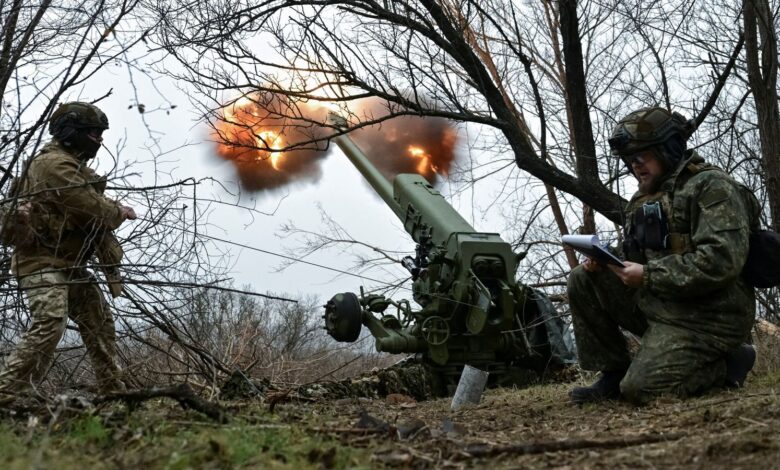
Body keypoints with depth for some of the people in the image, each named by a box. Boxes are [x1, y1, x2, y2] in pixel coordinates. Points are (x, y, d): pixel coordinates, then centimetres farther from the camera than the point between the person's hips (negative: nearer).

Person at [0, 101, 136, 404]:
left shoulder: (70, 164, 19)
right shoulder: (55, 163, -14)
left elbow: (86, 207, 14)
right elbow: (91, 206, -18)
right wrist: (121, 212, -1)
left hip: (69, 262, 11)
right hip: (42, 260, -11)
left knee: (98, 321, 13)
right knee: (50, 324, -25)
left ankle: (113, 390, 21)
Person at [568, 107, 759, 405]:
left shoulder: (711, 186, -11)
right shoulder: (643, 199, 15)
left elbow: (721, 261, -24)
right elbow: (638, 258, 19)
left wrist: (648, 275, -21)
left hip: (704, 318, -8)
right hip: (655, 305, 8)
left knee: (640, 389, -21)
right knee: (583, 281, -4)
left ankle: (728, 362, 3)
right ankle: (613, 374, 2)